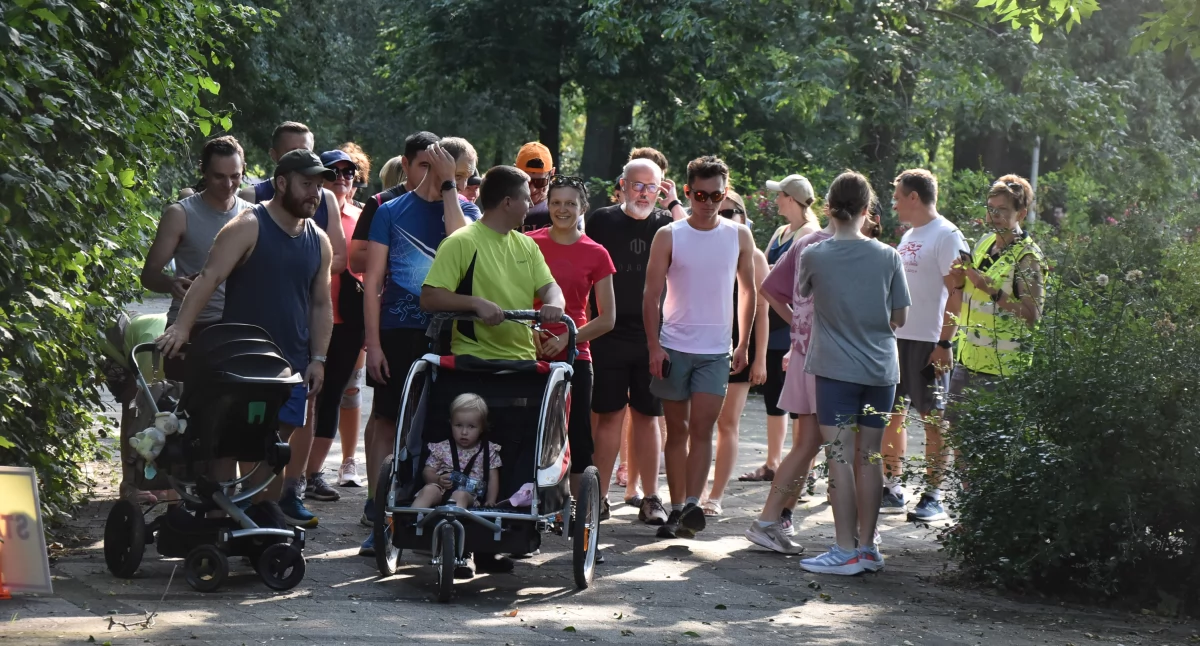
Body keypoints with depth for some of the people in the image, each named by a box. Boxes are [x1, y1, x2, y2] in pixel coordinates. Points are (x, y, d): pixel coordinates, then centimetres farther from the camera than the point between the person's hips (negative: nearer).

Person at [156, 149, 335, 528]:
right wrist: (182, 327, -29)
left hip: (293, 362, 6)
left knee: (281, 437, 7)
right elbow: (209, 277, -17)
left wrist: (318, 358, 8)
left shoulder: (318, 241, 13)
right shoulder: (248, 227, -7)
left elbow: (321, 305, 19)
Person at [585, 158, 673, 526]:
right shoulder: (602, 221, 5)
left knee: (647, 416, 5)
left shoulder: (666, 225, 7)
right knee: (609, 415, -1)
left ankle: (650, 497, 10)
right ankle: (600, 495, 5)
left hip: (652, 337, 1)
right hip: (609, 334, -1)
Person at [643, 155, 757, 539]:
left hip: (716, 351, 0)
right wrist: (654, 346, -9)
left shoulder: (739, 236, 5)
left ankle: (692, 505, -18)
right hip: (673, 347, 0)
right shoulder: (669, 236, 0)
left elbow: (748, 291, 14)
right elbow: (651, 294, -1)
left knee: (701, 428, -10)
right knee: (677, 430, 6)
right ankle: (677, 508, 10)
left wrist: (743, 344, 9)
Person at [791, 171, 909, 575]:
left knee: (840, 458, -3)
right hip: (880, 369, 3)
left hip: (836, 368, -3)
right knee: (870, 457, 8)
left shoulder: (814, 256, -5)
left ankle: (845, 551, -6)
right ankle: (867, 547, 13)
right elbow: (900, 317, 4)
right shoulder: (888, 257, -2)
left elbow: (801, 293, 15)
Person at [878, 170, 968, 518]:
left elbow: (956, 295, -15)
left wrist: (944, 343, -20)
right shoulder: (908, 237, 17)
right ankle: (891, 491, 15)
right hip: (896, 338, 9)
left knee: (933, 418, -2)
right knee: (892, 413, 9)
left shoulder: (947, 236, -10)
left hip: (928, 342, -9)